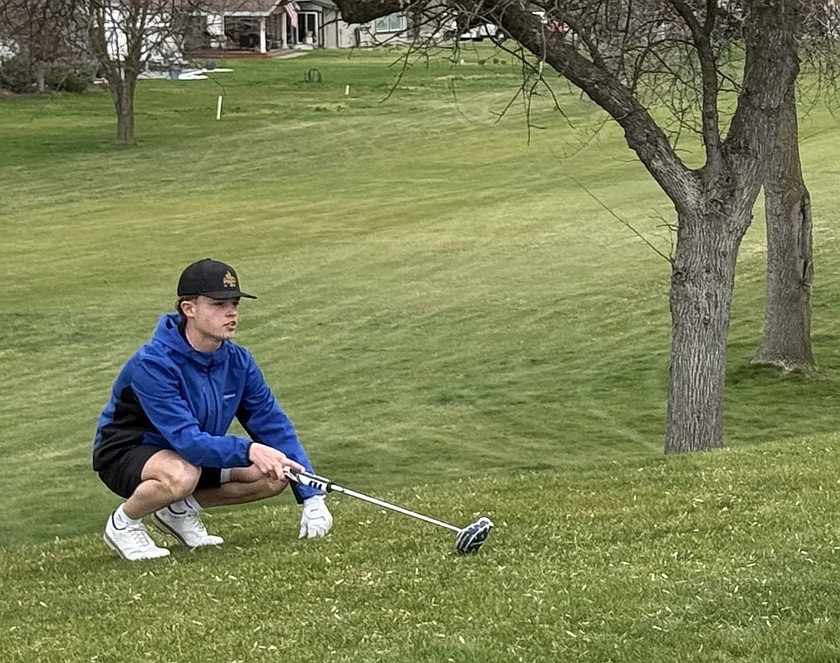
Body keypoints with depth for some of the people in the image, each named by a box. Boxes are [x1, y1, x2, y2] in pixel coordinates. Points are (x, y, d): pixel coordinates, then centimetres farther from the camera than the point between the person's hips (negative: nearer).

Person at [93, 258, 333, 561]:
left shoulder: (237, 361, -8)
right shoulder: (152, 364, -29)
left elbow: (275, 426, -5)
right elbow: (186, 440, -36)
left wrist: (311, 496, -12)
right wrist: (248, 450, -49)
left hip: (196, 454, 7)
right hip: (126, 455, -7)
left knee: (274, 476, -9)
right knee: (182, 476, -39)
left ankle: (181, 509, 10)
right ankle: (123, 523, -8)